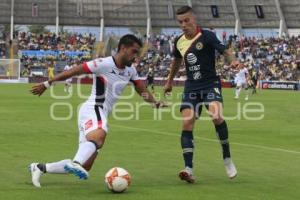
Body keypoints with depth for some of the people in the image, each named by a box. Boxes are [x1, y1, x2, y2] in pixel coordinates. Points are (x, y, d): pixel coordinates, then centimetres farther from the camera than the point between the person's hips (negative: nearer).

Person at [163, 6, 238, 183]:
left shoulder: (207, 36, -10)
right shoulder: (179, 42, 7)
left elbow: (225, 51, -19)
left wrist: (232, 60, -41)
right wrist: (170, 81, 36)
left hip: (211, 84, -5)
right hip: (191, 87, 5)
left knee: (216, 116, -28)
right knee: (187, 124, -10)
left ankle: (227, 159, -10)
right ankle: (189, 169, -11)